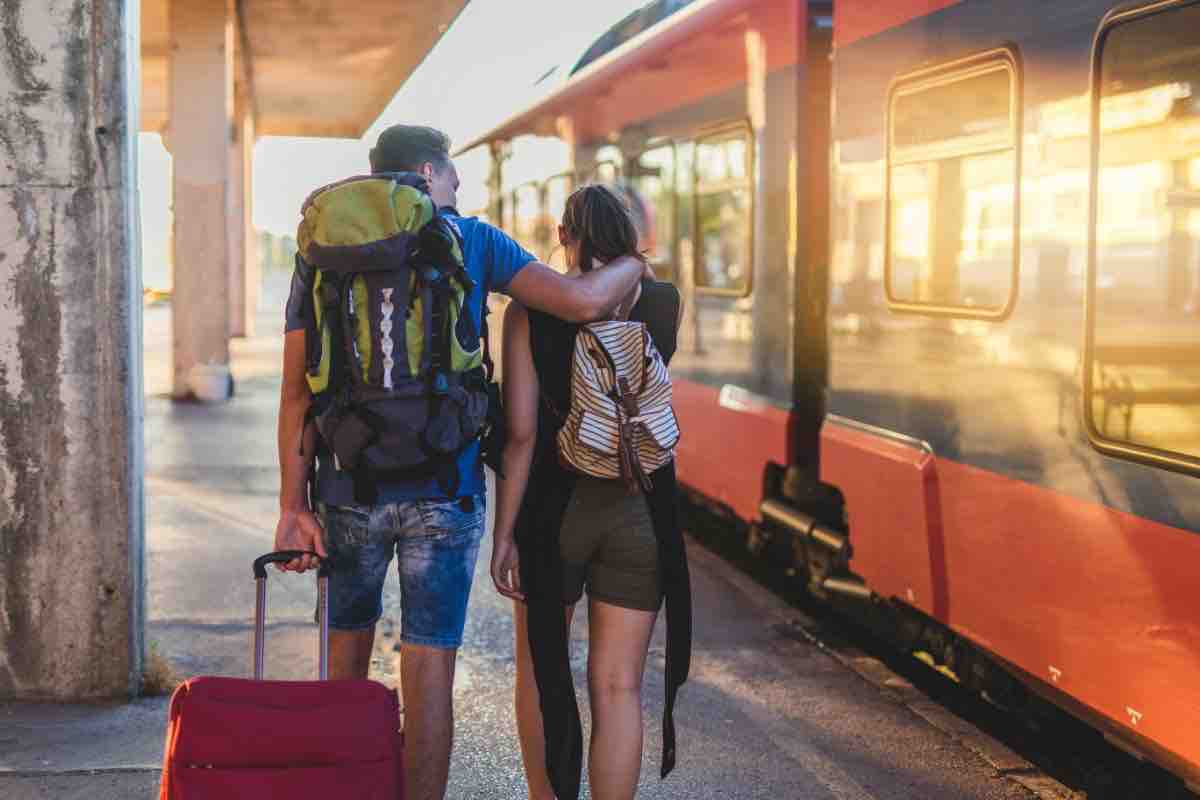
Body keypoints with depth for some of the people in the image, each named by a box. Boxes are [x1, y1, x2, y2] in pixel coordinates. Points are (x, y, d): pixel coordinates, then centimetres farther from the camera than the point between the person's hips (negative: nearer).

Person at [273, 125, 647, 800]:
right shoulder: (471, 241, 0)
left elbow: (298, 390, -1)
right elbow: (584, 301, -10)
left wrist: (294, 505, -1)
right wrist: (635, 264, 11)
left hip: (349, 490, 3)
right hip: (444, 492, -2)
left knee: (347, 657, 19)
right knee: (429, 673, 3)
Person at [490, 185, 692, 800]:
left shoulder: (531, 310, -7)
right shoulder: (666, 304, 0)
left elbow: (521, 432, -11)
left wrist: (503, 534, -6)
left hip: (555, 507, -1)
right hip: (640, 511, 1)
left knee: (540, 667, 18)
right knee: (617, 687, 5)